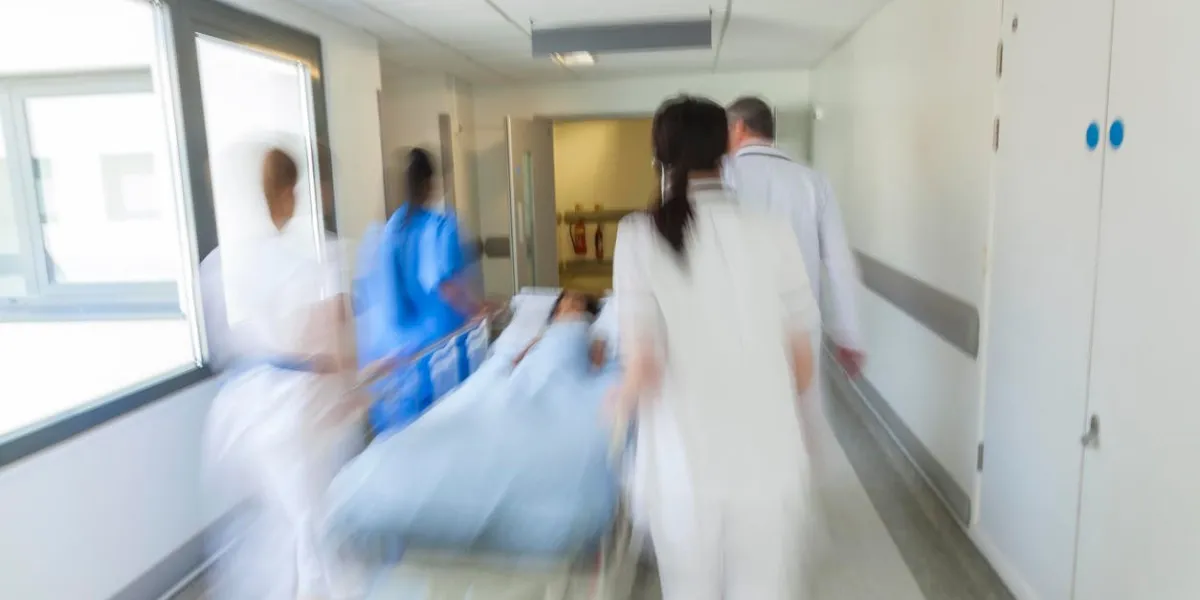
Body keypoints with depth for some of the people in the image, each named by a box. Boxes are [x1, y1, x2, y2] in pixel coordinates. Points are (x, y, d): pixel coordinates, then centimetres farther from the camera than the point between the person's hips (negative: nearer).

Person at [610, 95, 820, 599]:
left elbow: (644, 366, -13)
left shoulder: (641, 236, -9)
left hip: (685, 465, -1)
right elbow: (802, 364, 1)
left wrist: (618, 405, 9)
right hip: (771, 459, 1)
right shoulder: (773, 235, -4)